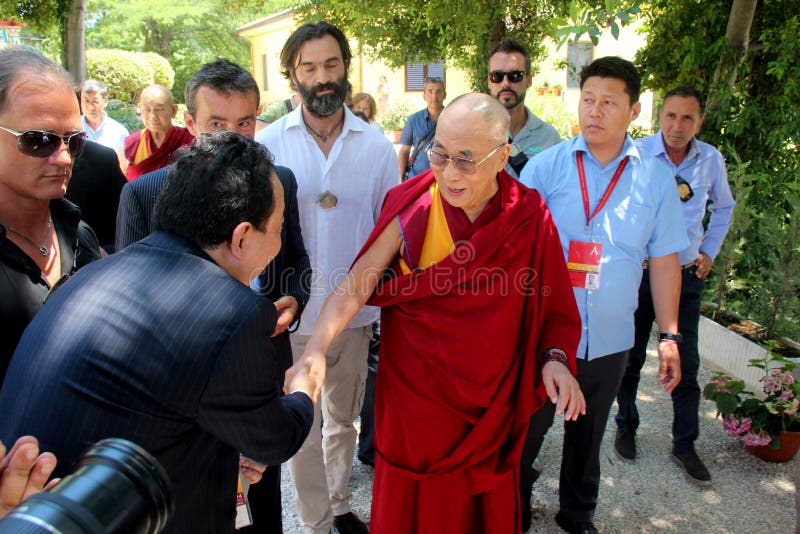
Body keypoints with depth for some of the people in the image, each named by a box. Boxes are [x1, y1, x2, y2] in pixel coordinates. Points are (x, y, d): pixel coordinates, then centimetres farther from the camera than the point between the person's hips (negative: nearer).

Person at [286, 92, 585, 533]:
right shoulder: (412, 207, -13)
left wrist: (555, 357, -15)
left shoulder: (530, 217, -8)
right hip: (415, 397, -1)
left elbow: (552, 303, 1)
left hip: (490, 403, 2)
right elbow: (355, 286, -17)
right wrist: (315, 351, -29)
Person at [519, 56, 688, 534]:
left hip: (609, 341, 2)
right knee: (525, 430, 11)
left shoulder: (655, 177, 0)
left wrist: (669, 336, 2)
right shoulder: (546, 165, -5)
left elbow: (664, 262, 4)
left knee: (588, 437, 20)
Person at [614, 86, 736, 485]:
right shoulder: (636, 154, -12)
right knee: (630, 357, 11)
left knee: (686, 363, 7)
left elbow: (724, 207, 18)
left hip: (686, 275, 3)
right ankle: (626, 426, 32)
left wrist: (710, 250, 11)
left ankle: (684, 444, 23)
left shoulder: (711, 160, 0)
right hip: (639, 271, -2)